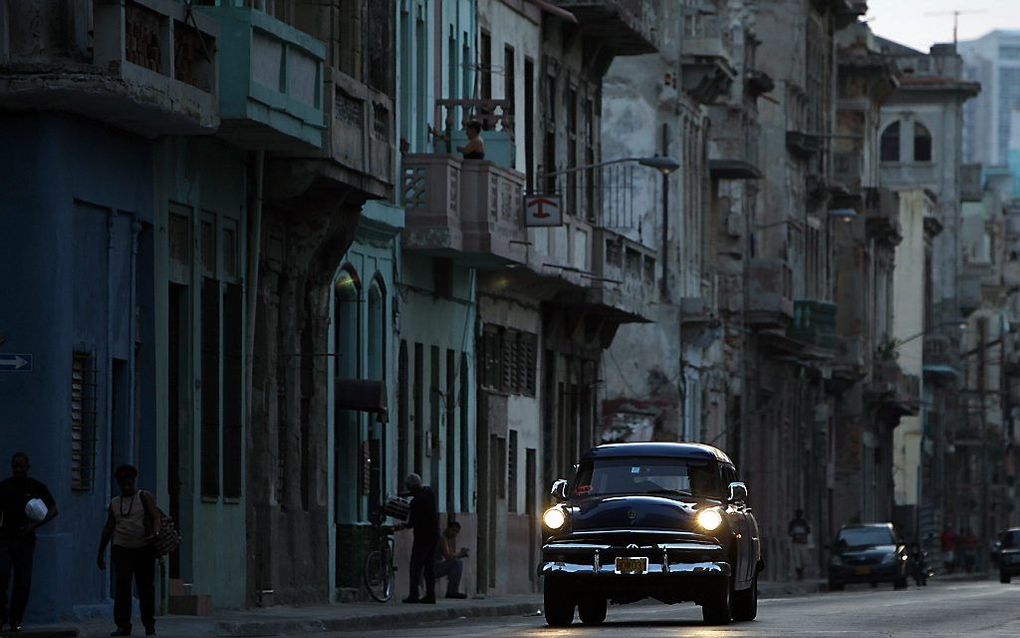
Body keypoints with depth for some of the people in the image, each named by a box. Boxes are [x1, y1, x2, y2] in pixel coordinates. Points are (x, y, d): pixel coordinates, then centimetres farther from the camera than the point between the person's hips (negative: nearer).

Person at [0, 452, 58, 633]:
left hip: (26, 540, 0)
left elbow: (53, 510, 2)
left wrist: (35, 525, -11)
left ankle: (16, 620, 9)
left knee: (23, 581, 0)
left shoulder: (37, 487, 3)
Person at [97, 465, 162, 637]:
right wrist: (101, 553, 16)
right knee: (122, 585, -9)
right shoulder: (115, 503, 14)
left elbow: (156, 517, -8)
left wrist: (156, 534, -28)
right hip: (121, 549, 2)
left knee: (146, 587, 1)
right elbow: (108, 528, 17)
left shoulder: (144, 497, 4)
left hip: (143, 549, -2)